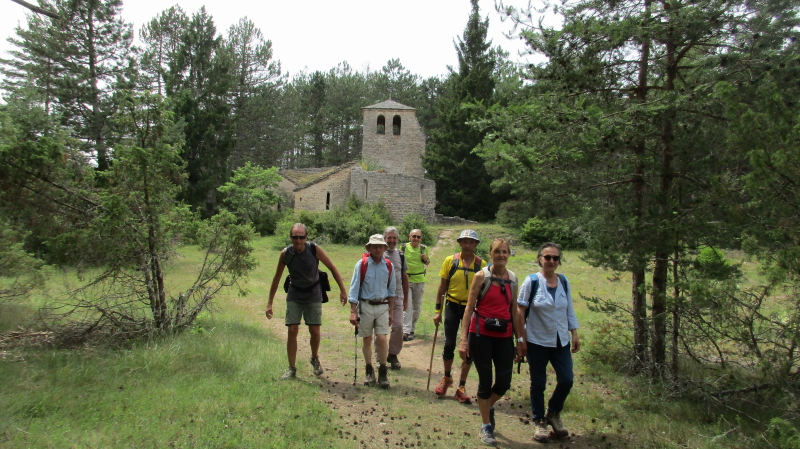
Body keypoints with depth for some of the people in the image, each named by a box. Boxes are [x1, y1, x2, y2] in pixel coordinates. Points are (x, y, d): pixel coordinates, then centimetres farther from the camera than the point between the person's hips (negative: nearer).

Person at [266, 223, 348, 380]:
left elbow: (332, 268, -7)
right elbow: (277, 278, -1)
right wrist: (270, 303, 0)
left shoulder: (314, 249, -16)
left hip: (313, 295, -1)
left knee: (315, 332, -2)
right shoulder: (286, 253, -12)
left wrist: (343, 290, -10)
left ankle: (315, 359, 27)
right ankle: (292, 368, 10)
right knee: (292, 331, -4)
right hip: (294, 296, 1)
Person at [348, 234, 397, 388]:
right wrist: (353, 311, -9)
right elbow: (354, 288, -5)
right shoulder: (361, 264, -7)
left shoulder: (388, 266, 1)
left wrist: (391, 311, 11)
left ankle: (383, 372, 9)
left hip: (382, 307, 1)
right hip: (365, 306, -1)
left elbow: (392, 290, 11)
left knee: (381, 338, -8)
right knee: (367, 339, 7)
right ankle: (369, 371, 23)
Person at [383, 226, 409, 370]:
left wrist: (406, 299, 13)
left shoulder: (400, 255, 9)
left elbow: (405, 277, 14)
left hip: (397, 296, 3)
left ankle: (393, 354, 15)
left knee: (398, 326, -1)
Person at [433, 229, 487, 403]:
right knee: (449, 345, 2)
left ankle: (461, 387, 19)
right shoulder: (450, 261, -3)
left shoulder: (482, 264, -4)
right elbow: (442, 287, 2)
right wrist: (437, 311, 1)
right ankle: (447, 378, 29)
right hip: (452, 306, 0)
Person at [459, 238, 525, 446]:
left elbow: (514, 311, 10)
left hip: (504, 336, 4)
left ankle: (489, 406, 38)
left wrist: (520, 340, 9)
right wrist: (464, 339, -13)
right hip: (481, 335, -4)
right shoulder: (482, 276, -7)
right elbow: (469, 308, -8)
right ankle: (486, 426, 23)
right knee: (485, 381, 4)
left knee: (504, 383, 4)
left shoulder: (512, 279, 5)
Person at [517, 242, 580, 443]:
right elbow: (520, 311, -9)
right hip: (537, 341, -4)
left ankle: (553, 413, 29)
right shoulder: (532, 281, -11)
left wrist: (574, 334, 8)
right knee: (538, 383, 7)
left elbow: (570, 310, 11)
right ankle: (539, 422, 26)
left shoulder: (564, 282, 3)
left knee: (566, 380, 3)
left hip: (561, 341, 4)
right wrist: (520, 338, -10)